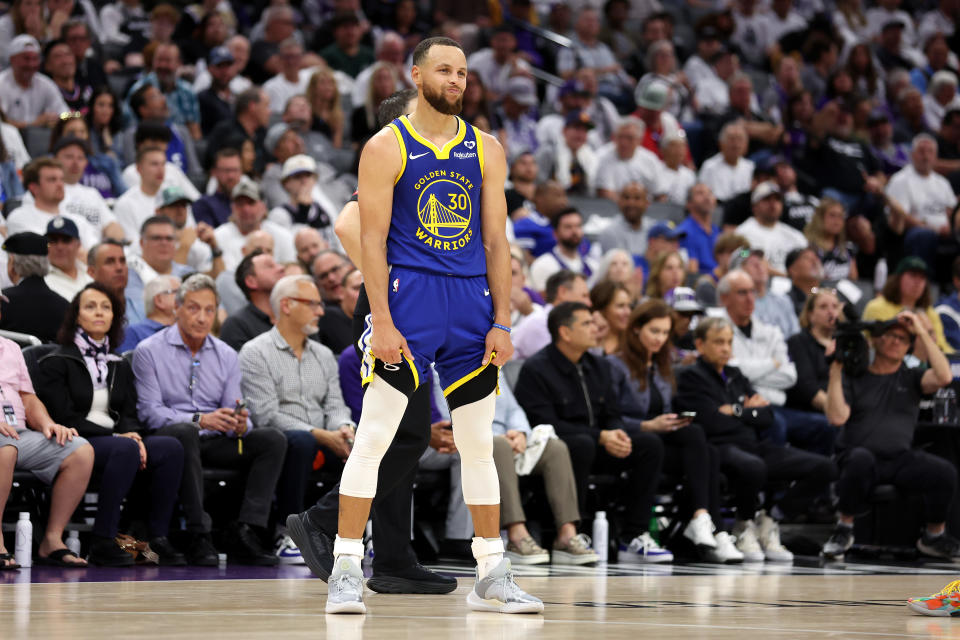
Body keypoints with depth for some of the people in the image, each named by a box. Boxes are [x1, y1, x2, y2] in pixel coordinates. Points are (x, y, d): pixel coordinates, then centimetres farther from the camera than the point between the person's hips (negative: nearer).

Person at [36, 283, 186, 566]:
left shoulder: (120, 366, 22)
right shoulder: (56, 362, 2)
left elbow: (129, 414, 15)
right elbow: (65, 417, -8)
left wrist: (132, 435, -10)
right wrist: (116, 437, -15)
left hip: (117, 439, 6)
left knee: (170, 447, -22)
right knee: (124, 449, -36)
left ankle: (158, 537, -23)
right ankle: (102, 543, -34)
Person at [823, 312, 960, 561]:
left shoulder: (911, 378, 15)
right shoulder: (853, 376, 9)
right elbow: (837, 417, -6)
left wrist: (922, 332, -3)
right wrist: (835, 370, -9)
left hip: (901, 458, 2)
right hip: (857, 454, -2)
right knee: (860, 459, -39)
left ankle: (934, 535, 0)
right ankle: (844, 527, -18)